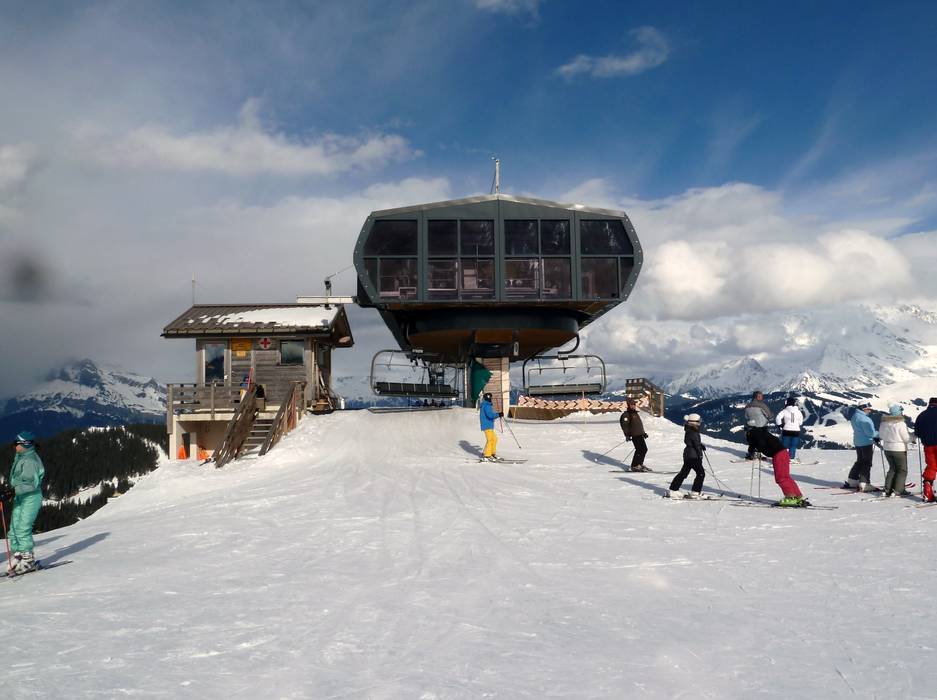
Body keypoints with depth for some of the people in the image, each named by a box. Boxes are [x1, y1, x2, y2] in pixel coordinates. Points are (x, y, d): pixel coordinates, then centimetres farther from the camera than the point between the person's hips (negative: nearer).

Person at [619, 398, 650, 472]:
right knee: (639, 450, -12)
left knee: (644, 449, 10)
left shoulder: (635, 413, 20)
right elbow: (624, 424, -17)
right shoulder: (626, 415, -9)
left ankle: (640, 464, 23)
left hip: (640, 434, 9)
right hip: (634, 435, -9)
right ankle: (634, 466, -3)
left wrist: (643, 433, 30)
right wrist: (627, 435, -24)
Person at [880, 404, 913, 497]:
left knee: (892, 469, 19)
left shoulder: (883, 423, -2)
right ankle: (898, 490, 5)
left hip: (887, 449, 6)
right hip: (899, 449, -6)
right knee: (902, 470, 8)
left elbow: (881, 435, 10)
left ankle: (888, 490, 16)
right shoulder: (900, 424, -21)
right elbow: (907, 438, -15)